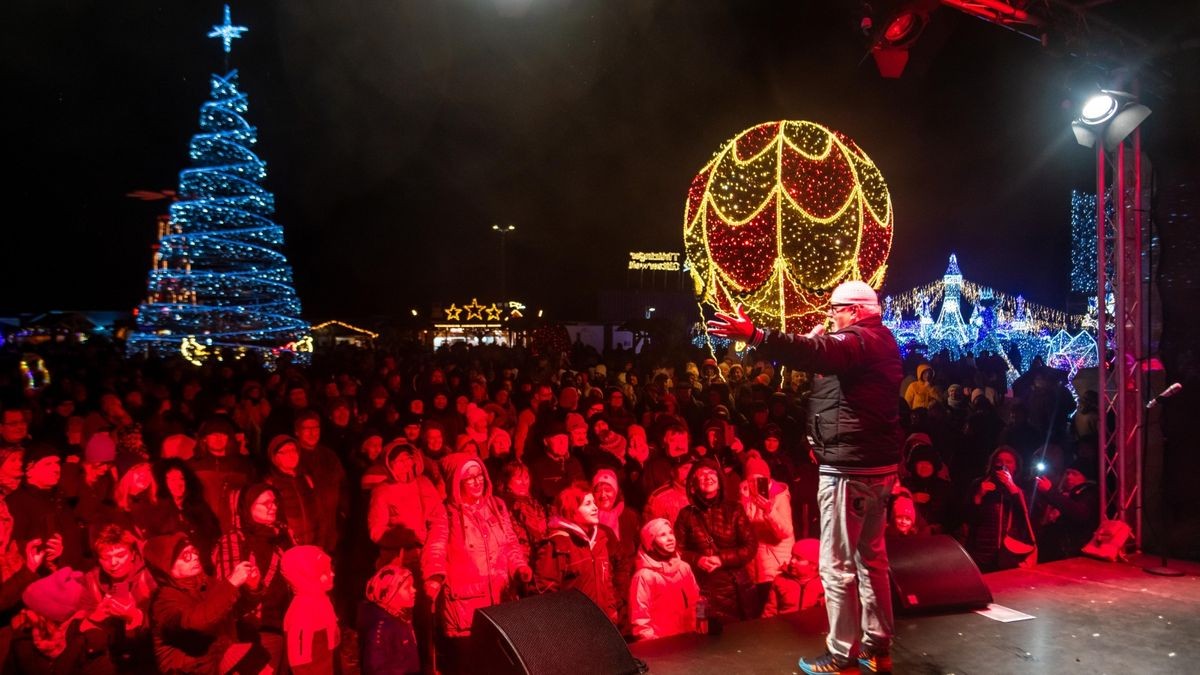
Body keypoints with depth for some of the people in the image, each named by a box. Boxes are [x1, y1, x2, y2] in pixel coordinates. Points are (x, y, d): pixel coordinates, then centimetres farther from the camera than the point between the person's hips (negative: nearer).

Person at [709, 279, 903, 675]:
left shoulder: (858, 340, -14)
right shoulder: (881, 342, 17)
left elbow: (816, 352, -36)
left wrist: (754, 337, -46)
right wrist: (820, 344, 14)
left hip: (850, 468, -11)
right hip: (877, 464, 11)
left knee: (837, 565, -3)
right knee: (871, 557, 16)